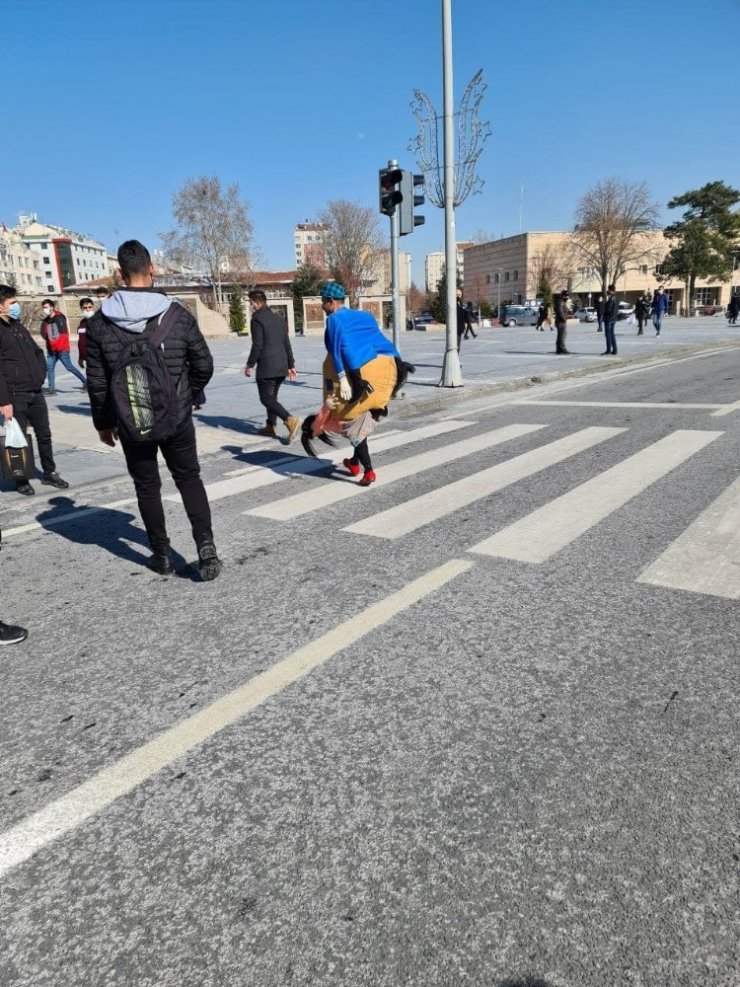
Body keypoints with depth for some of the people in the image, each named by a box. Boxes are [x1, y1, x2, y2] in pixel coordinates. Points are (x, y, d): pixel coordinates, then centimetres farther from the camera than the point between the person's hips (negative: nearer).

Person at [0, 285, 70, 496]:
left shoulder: (19, 326, 13)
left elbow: (38, 352, 25)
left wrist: (40, 374, 9)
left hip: (36, 392, 7)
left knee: (44, 435, 13)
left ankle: (50, 473, 26)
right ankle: (21, 480, 15)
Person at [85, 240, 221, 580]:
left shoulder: (100, 322, -6)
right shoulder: (177, 314, -8)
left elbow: (97, 382, -2)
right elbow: (204, 365, -2)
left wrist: (103, 422, 11)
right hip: (176, 418, 0)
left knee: (147, 487, 15)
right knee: (189, 479, 14)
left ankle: (162, 555, 22)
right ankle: (205, 544, -3)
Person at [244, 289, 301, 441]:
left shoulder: (257, 319, -9)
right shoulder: (279, 319, 15)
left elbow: (257, 346, -14)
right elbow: (287, 345, 15)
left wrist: (250, 365, -7)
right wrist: (291, 365, 18)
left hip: (266, 366, -8)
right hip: (281, 366, 8)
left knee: (266, 398, -4)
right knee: (272, 396, 17)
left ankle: (290, 420, -22)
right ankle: (270, 427, 21)